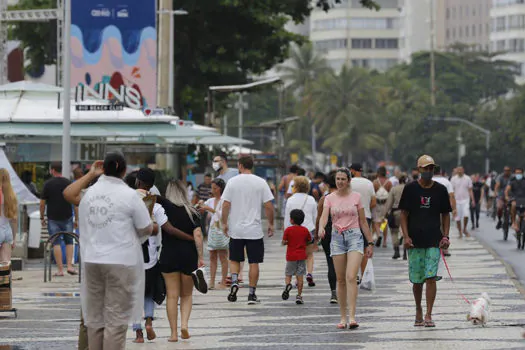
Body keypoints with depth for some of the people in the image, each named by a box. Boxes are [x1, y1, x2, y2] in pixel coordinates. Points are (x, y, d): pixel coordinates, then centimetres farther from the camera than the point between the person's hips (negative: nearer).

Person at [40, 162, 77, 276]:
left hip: (53, 218, -2)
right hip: (67, 217, 2)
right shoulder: (68, 183, 1)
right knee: (69, 242, 13)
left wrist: (42, 217, 9)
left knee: (56, 243, 1)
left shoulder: (48, 184, -4)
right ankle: (69, 266, 1)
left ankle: (60, 269, -3)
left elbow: (42, 203, -3)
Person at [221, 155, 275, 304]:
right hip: (255, 230, 0)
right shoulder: (261, 183, -3)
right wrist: (271, 224, 8)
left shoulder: (232, 182, -3)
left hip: (236, 229, 0)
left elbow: (226, 205, -4)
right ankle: (252, 294, 5)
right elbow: (268, 206, -4)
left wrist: (224, 223, 6)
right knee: (254, 262, 6)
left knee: (234, 259, 15)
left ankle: (234, 281, -9)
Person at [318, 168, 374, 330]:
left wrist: (370, 243, 9)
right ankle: (343, 317, 11)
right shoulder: (330, 198, 5)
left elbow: (363, 221, 9)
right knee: (340, 280, 4)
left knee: (351, 277, -16)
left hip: (354, 237, -2)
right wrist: (321, 228, -31)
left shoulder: (356, 197, 4)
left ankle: (352, 317, -21)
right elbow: (324, 216, -9)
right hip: (337, 237, 2)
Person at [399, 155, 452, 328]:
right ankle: (418, 313, 25)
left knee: (431, 277, -11)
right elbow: (404, 214, 3)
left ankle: (428, 316, -10)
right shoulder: (410, 189, 2)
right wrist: (406, 236, -8)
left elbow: (445, 215, 11)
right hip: (415, 241, 0)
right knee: (417, 280, 6)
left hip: (434, 241, 0)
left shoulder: (440, 190, 5)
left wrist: (445, 236, 1)